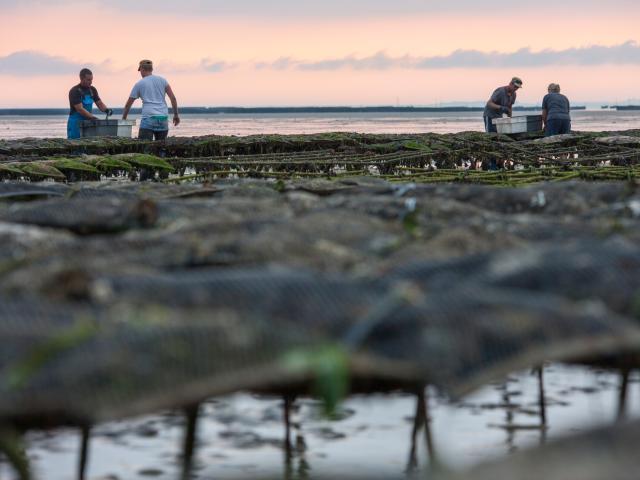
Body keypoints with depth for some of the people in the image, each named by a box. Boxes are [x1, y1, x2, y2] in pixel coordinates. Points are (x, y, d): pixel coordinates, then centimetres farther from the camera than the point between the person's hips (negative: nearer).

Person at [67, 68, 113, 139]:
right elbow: (80, 109, -20)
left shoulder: (92, 90, 8)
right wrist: (93, 118, -26)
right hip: (76, 123, -6)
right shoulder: (74, 91, -13)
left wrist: (106, 110, -12)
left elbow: (99, 103, 11)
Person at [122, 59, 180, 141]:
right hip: (163, 118, 4)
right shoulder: (162, 80, 14)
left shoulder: (139, 84, 9)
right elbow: (173, 98, 5)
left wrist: (123, 119, 28)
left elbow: (128, 104, 15)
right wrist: (176, 115, 11)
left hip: (148, 118, -4)